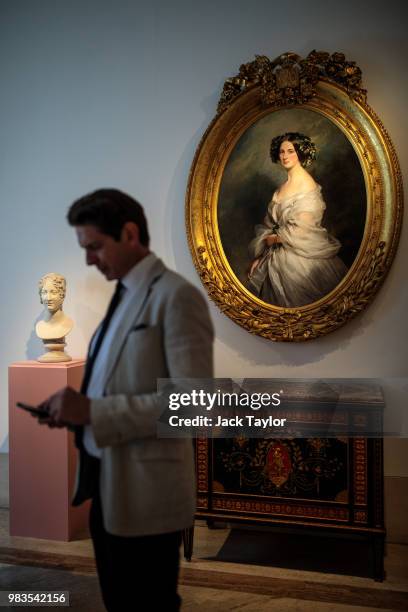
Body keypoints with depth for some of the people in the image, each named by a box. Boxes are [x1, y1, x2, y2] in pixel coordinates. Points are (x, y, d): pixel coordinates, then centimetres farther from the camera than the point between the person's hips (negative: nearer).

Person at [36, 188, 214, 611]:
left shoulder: (177, 296, -16)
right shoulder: (123, 298, 11)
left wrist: (92, 410, -23)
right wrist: (77, 409, 0)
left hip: (146, 493, -8)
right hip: (105, 485, 8)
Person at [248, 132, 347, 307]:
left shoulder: (306, 184, -14)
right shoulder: (285, 185, 10)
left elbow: (301, 230, -19)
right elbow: (271, 222, 8)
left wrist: (273, 239, -5)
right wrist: (259, 255, 1)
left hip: (302, 256, -8)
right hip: (280, 251, 8)